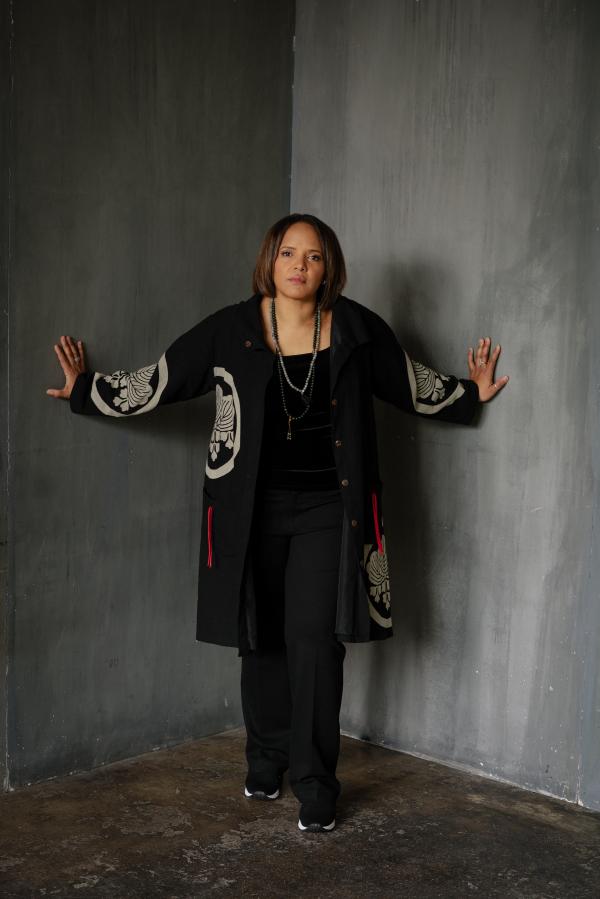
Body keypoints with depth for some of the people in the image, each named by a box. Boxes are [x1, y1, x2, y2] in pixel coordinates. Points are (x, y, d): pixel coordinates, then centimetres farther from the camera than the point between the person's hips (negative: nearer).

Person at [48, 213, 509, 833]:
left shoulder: (356, 329, 0)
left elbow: (414, 385, 16)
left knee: (315, 638, -7)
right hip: (253, 509, 1)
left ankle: (314, 782, 5)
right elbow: (157, 382, 4)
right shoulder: (229, 331, -2)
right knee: (263, 637, 10)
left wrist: (471, 393, 17)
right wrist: (85, 390, 2)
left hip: (327, 509, -1)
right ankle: (267, 758, 30)